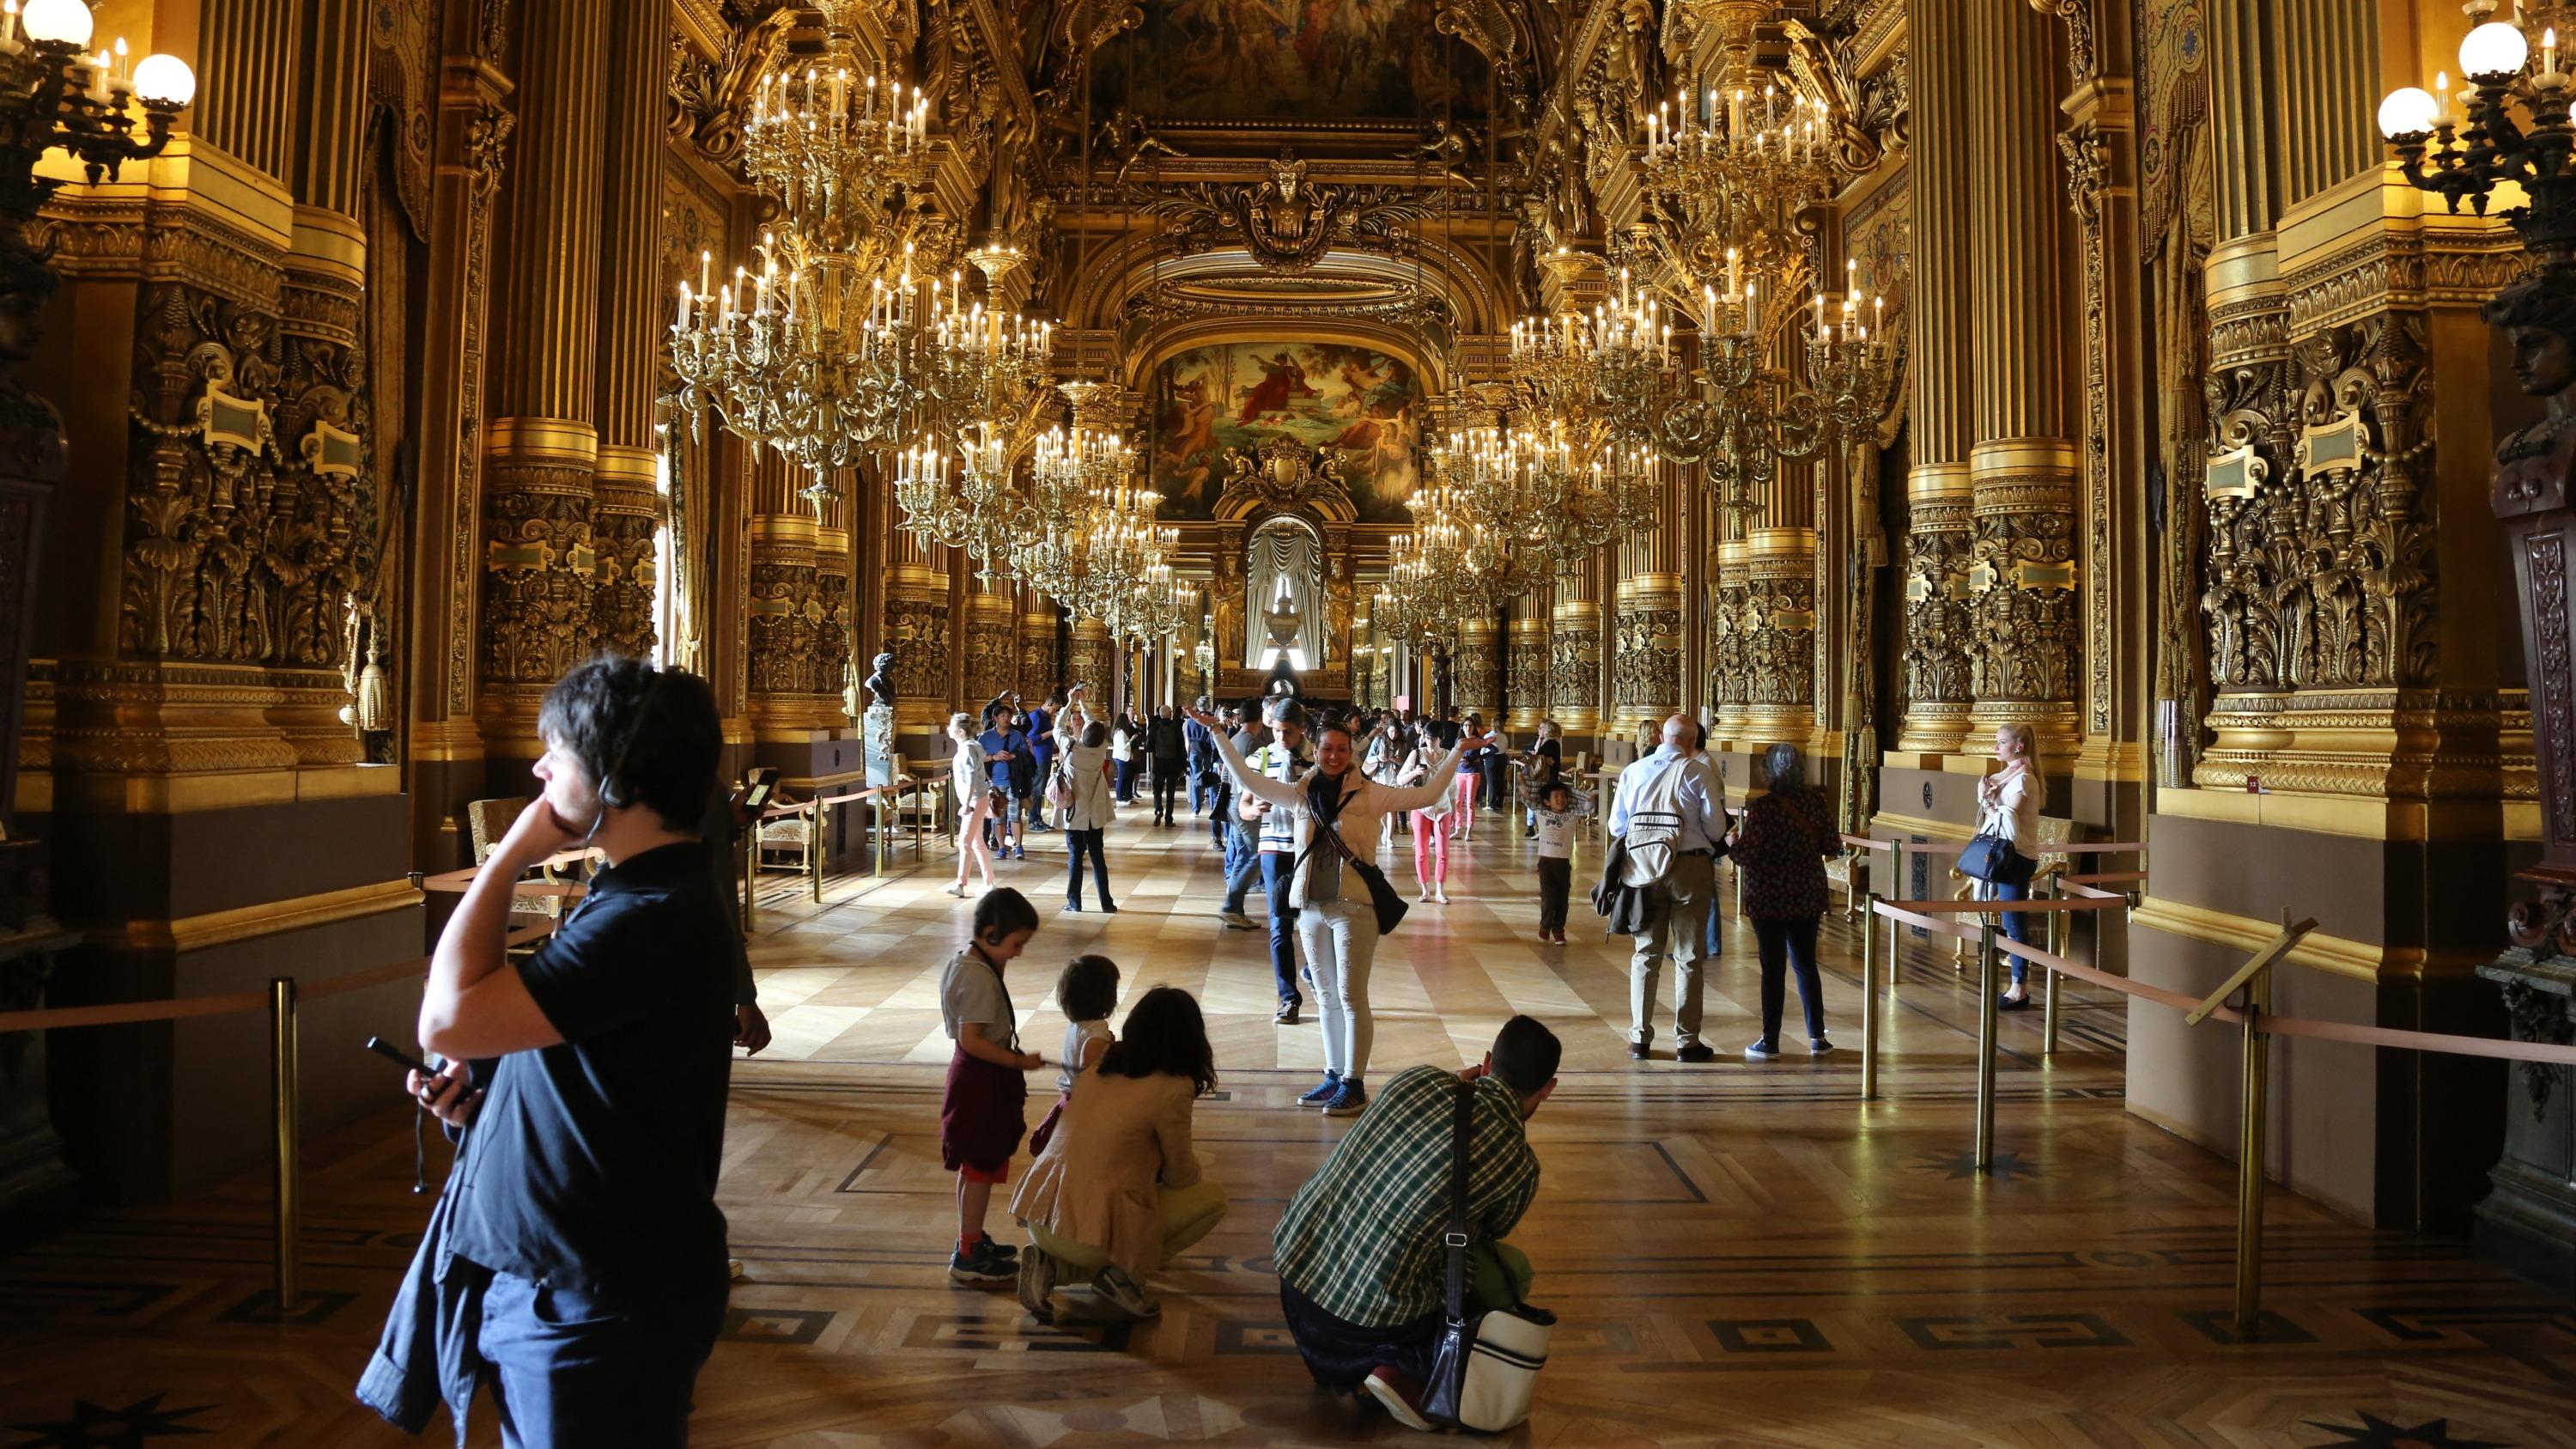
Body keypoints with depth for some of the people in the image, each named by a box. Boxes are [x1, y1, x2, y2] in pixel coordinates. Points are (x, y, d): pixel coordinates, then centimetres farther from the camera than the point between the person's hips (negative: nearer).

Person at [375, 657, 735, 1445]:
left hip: (595, 1308, -10)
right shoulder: (645, 893, 9)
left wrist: (510, 854, -17)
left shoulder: (656, 920, -25)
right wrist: (488, 1089, 2)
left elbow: (449, 1019, -28)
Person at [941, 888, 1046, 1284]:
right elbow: (971, 1040, -26)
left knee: (975, 1167, 20)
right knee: (982, 1169, 0)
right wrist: (1018, 1062, -20)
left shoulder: (965, 963, 6)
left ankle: (972, 1240, 33)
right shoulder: (980, 978, -24)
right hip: (982, 1080, -10)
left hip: (973, 1076, 10)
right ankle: (968, 1257, 9)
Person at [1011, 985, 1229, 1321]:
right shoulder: (1172, 1088, -10)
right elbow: (1180, 1175, 2)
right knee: (1213, 1197, 11)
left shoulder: (1099, 1064, 8)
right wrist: (1195, 1169, 23)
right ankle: (1124, 1273, 1)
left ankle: (1053, 1263, 12)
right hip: (1089, 1232, -6)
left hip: (1038, 1218, 6)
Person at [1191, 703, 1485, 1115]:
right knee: (1327, 997, 13)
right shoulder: (1299, 793, 6)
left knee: (1351, 997, -4)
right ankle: (1334, 1076, 23)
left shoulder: (1369, 794, -3)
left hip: (1353, 907, -4)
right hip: (1311, 908, 4)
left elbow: (1426, 794, -3)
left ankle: (1354, 1084, 4)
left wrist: (1456, 753, -7)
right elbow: (1247, 780, 10)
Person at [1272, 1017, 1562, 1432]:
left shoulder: (1418, 1078, 0)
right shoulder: (1519, 1164, -9)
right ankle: (1404, 1369, 2)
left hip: (1294, 1258, 5)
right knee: (1510, 1272, 17)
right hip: (1367, 1312, -4)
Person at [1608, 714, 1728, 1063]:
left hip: (1643, 868, 3)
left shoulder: (1633, 771, 4)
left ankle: (1640, 1038, 14)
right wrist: (1704, 839, 12)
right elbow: (1716, 827, -9)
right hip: (1691, 867, -3)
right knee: (1688, 957, 5)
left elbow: (1616, 826, 4)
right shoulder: (1699, 772, -6)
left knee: (1646, 953, 11)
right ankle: (1686, 1041, 9)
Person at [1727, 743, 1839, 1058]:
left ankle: (1770, 1042, 6)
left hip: (1768, 898, -4)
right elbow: (1833, 846, 2)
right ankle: (1817, 1037, 19)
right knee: (1806, 964, 15)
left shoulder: (1762, 808, -16)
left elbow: (1745, 856, -18)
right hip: (1808, 897, 4)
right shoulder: (1815, 802, -2)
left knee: (1772, 967, 2)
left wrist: (1732, 845, 3)